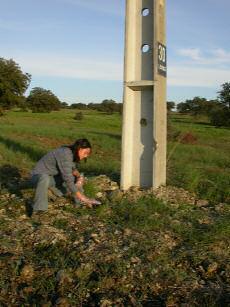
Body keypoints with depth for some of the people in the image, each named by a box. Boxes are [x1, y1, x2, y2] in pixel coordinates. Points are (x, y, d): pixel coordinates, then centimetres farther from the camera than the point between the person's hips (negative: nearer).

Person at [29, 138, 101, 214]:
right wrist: (81, 197, -27)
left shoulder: (72, 153, -3)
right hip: (37, 177, -9)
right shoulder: (65, 154, -28)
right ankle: (38, 211, -36)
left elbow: (72, 169, 13)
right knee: (44, 178, -42)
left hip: (53, 177, 9)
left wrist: (79, 176, -10)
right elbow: (68, 179, -31)